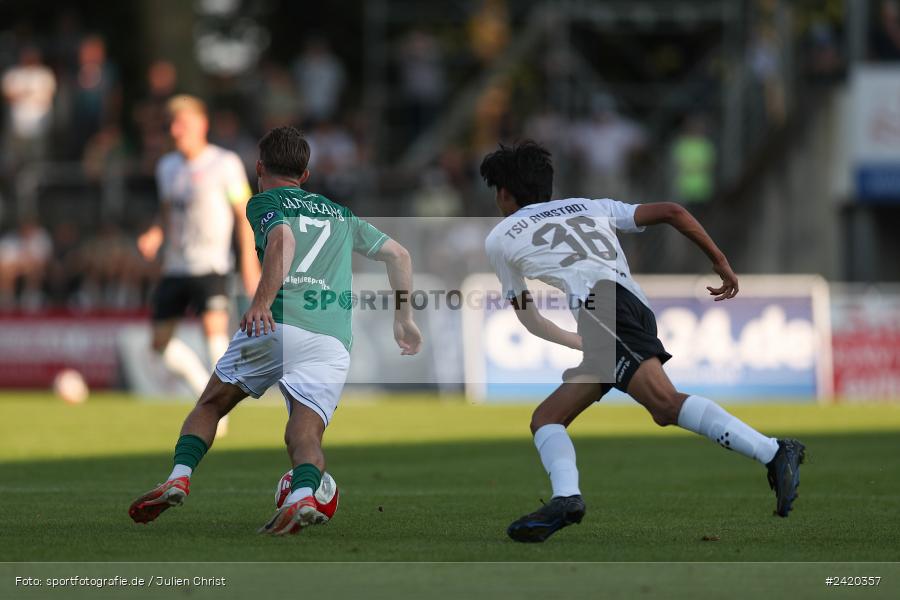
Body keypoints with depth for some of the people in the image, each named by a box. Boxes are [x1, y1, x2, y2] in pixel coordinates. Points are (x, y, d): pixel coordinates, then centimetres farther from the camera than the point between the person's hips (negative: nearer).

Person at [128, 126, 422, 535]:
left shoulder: (263, 202, 13)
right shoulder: (338, 213, 30)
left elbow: (282, 238, -10)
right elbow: (398, 255, 34)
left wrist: (262, 302, -22)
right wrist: (404, 317, 41)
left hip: (275, 324, -3)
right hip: (333, 338, 3)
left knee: (212, 404, 18)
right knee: (305, 434, -6)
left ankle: (179, 478, -1)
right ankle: (303, 495, -37)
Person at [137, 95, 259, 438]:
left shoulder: (225, 164, -4)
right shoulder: (167, 166, 12)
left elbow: (245, 215, -2)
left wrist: (250, 264, -7)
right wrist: (155, 235, 1)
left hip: (210, 265, -6)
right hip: (175, 266, 6)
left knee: (214, 328, -22)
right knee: (161, 342, 4)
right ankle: (207, 392, 24)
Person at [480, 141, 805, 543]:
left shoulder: (500, 239, 24)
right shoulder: (590, 208, 35)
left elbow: (526, 317, 36)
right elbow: (671, 212, 25)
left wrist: (575, 343, 51)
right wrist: (720, 261, 31)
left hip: (600, 303, -7)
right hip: (640, 310, 7)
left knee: (663, 400, -25)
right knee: (545, 419, 4)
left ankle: (774, 453, -43)